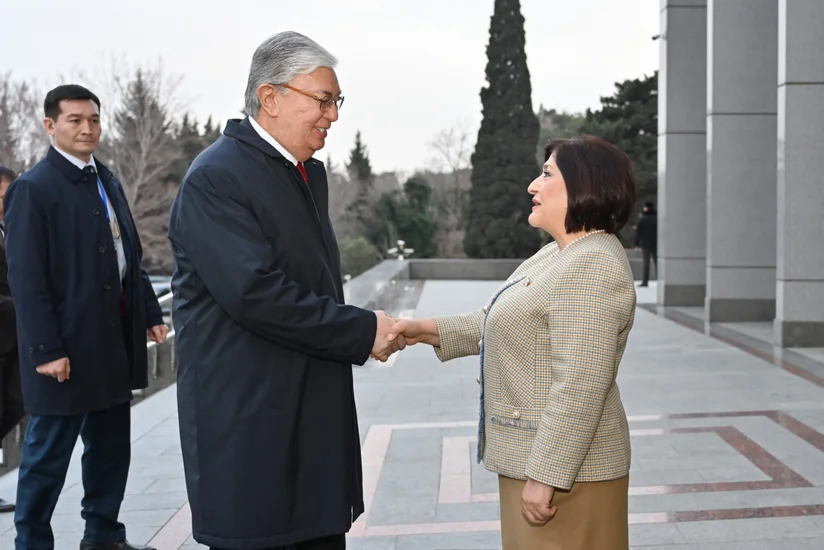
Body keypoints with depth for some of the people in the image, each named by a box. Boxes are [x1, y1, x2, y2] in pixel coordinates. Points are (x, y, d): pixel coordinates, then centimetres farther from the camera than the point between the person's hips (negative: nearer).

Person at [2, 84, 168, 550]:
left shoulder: (108, 180, 12)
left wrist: (150, 312, 9)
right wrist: (45, 349, -19)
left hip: (114, 341, 8)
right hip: (67, 346, -7)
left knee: (111, 446, 15)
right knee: (48, 454, 4)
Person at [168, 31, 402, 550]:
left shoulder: (310, 172, 15)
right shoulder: (215, 178, -15)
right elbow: (254, 292, -24)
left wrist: (365, 333, 9)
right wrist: (363, 331, -18)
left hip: (317, 412, 9)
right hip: (248, 419, -8)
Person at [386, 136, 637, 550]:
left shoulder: (592, 268, -20)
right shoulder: (557, 254, 13)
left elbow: (579, 389, -25)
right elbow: (499, 325, 17)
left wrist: (545, 477, -24)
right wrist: (427, 331, 7)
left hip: (561, 466, -10)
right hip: (532, 458, 10)